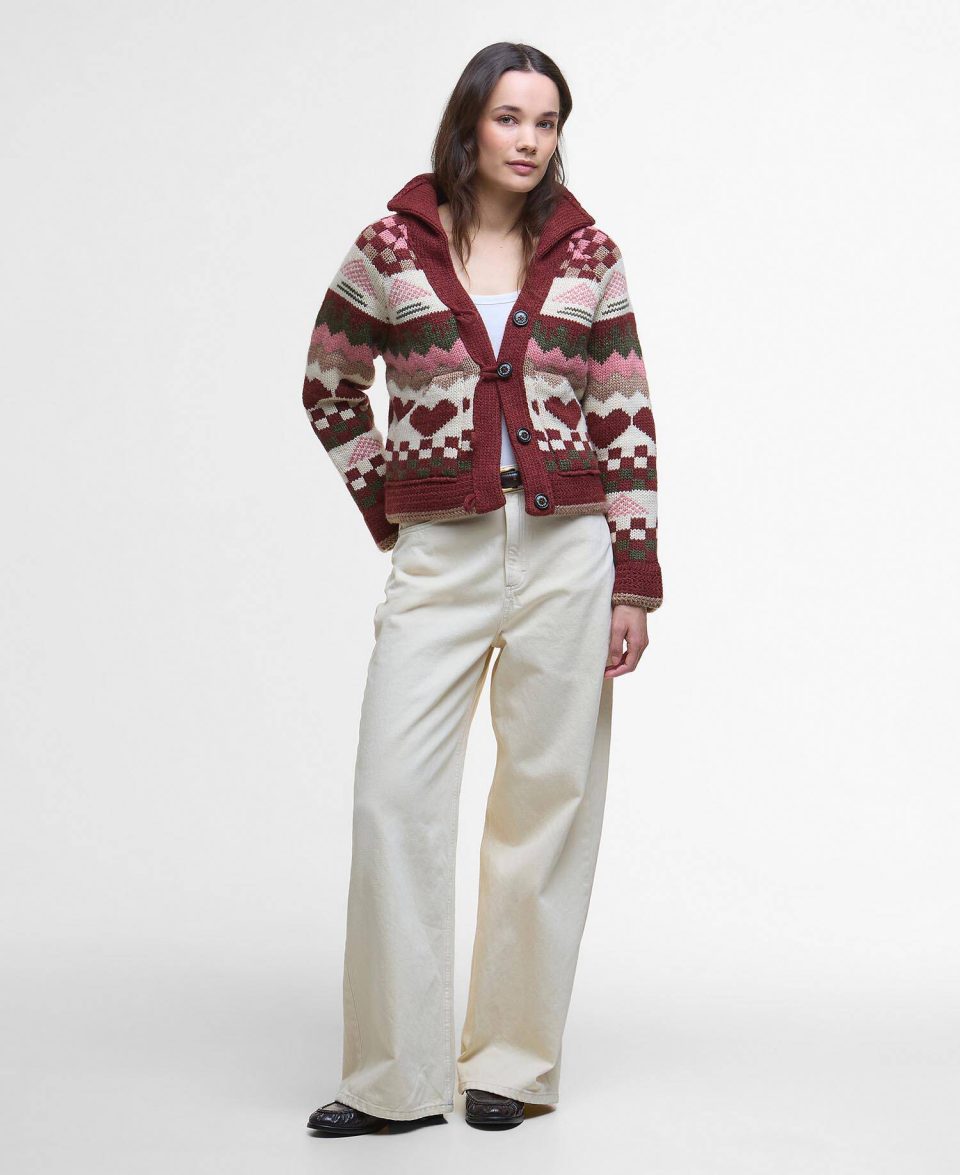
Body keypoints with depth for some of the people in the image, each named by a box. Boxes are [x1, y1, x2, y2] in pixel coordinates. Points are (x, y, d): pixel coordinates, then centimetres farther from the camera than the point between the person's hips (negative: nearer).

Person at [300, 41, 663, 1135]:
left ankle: (513, 1059, 16)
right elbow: (330, 388, 16)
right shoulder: (389, 247, 3)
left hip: (568, 548, 1)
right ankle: (396, 1078, 4)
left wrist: (633, 584, 0)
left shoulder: (588, 254, 4)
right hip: (440, 555, 0)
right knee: (394, 797, -6)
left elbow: (625, 421, 4)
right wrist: (382, 505, 7)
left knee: (547, 800, 4)